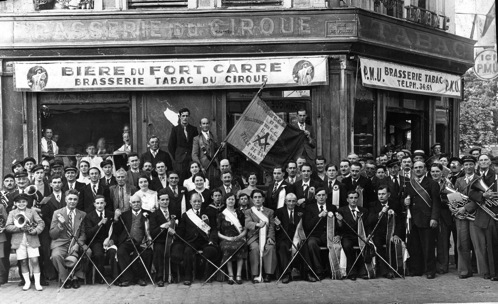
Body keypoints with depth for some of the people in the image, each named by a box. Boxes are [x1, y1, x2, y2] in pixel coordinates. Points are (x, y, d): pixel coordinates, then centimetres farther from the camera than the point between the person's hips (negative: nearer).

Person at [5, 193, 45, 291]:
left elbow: (41, 222, 2)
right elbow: (7, 227, 0)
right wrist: (19, 228, -15)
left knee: (34, 261, -7)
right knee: (23, 262, 4)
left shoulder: (32, 212, 9)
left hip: (32, 240, -1)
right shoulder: (12, 213, 10)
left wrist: (36, 230, -17)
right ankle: (27, 282, 16)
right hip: (19, 241, 1)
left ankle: (37, 283, -2)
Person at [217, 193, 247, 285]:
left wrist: (238, 237, -8)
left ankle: (239, 275, -29)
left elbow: (245, 230, 12)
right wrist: (227, 238, -11)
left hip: (239, 238, 1)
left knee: (241, 246, -33)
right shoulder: (221, 215, 12)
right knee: (227, 248, -34)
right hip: (226, 239, 0)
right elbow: (218, 232, 6)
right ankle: (230, 276, -28)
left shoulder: (240, 213, 16)